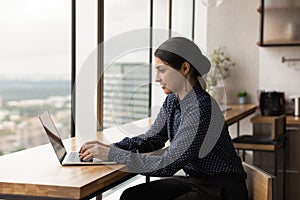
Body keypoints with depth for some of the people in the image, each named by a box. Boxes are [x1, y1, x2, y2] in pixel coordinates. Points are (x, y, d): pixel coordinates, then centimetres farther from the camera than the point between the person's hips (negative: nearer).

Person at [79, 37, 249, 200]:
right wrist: (110, 147, -3)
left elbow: (168, 165, -26)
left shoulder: (201, 109, -26)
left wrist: (112, 155, -22)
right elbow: (153, 138, 13)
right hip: (193, 180, 8)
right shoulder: (172, 101, 1)